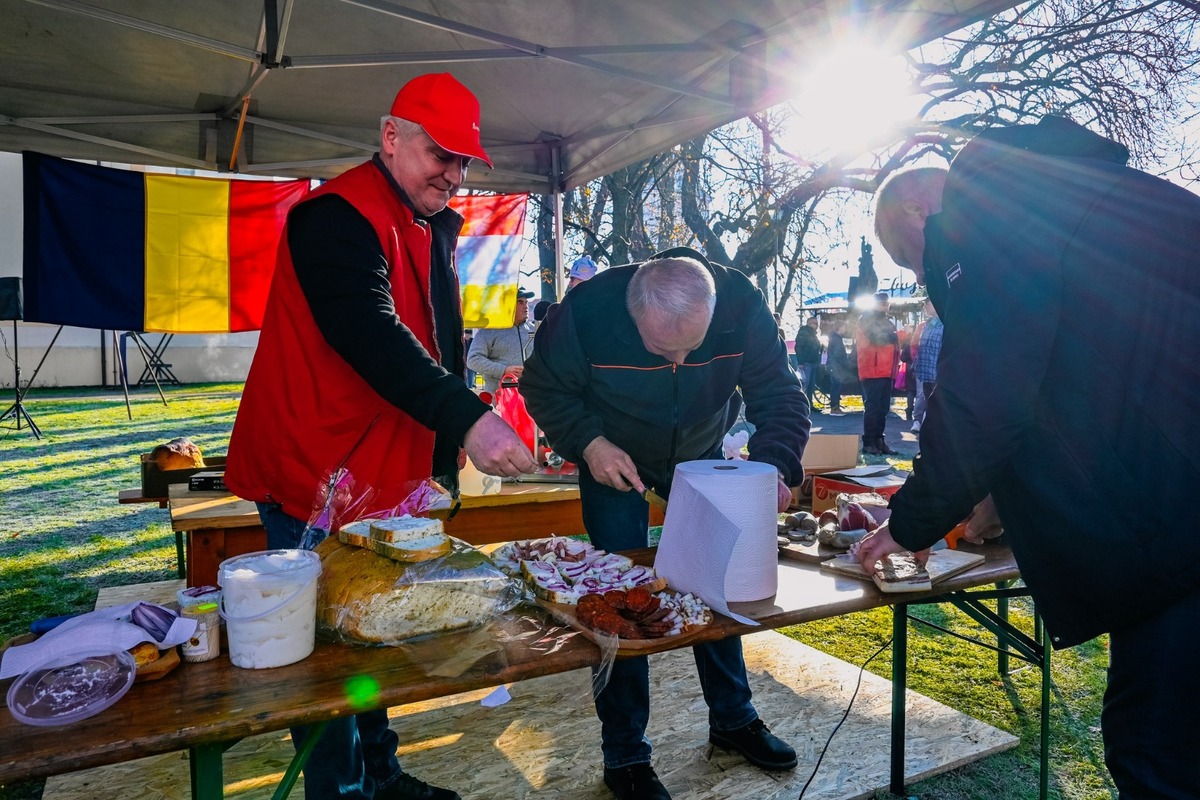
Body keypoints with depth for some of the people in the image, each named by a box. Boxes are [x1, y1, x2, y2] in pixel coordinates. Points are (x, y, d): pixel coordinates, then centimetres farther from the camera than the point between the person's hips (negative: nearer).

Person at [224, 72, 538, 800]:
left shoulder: (434, 229, 13)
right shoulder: (340, 216, -16)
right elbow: (368, 334, -32)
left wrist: (446, 453, 12)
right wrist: (467, 418, -41)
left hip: (391, 479, 9)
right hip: (318, 480, -9)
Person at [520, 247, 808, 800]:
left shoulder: (742, 305, -29)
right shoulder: (588, 310, -34)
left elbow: (780, 396, -20)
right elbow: (543, 387, -17)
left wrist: (773, 465, -38)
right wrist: (588, 443, -32)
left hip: (702, 454, 3)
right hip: (614, 457, -2)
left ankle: (732, 718, 32)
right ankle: (624, 755, 14)